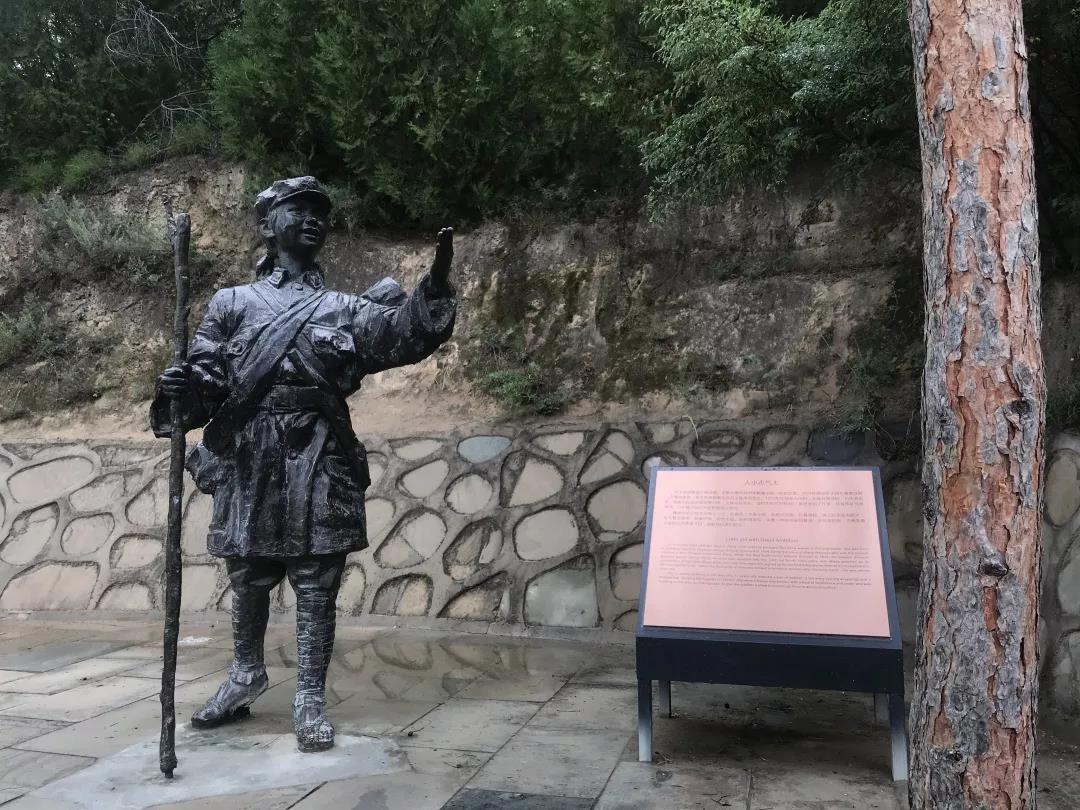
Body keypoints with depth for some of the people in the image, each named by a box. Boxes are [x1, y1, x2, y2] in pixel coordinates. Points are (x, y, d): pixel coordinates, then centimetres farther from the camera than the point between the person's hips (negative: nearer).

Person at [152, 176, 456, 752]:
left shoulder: (343, 309, 12)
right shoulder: (232, 304, 11)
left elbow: (408, 332, -2)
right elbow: (205, 378, 4)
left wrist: (437, 280, -17)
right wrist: (178, 389, -18)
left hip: (317, 460, -1)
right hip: (247, 459, 1)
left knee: (316, 583, 2)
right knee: (247, 575, 15)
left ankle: (310, 701, 13)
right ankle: (246, 675, 37)